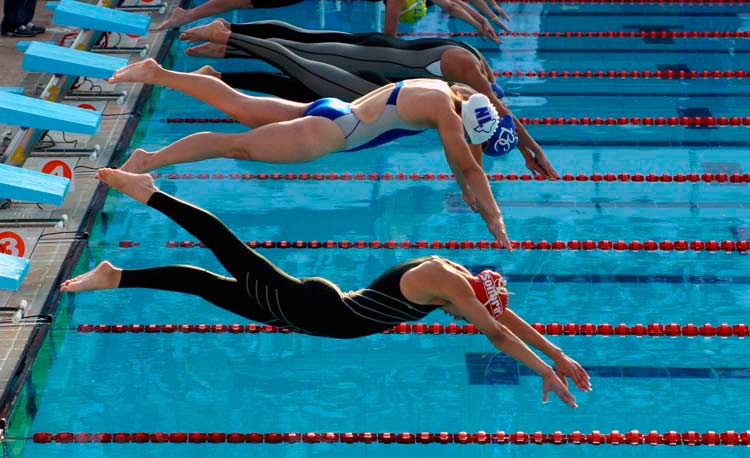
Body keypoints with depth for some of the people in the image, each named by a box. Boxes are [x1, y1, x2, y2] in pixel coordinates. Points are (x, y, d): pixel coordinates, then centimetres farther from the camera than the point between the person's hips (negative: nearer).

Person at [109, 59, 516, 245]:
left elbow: (460, 153, 27)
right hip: (329, 132, -8)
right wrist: (494, 219, -7)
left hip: (328, 111, 8)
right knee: (238, 146, -14)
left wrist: (466, 190, 29)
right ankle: (150, 159, -21)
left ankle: (156, 73, 13)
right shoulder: (447, 112, -15)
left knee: (236, 105, 12)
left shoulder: (444, 89, 12)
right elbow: (469, 167, -13)